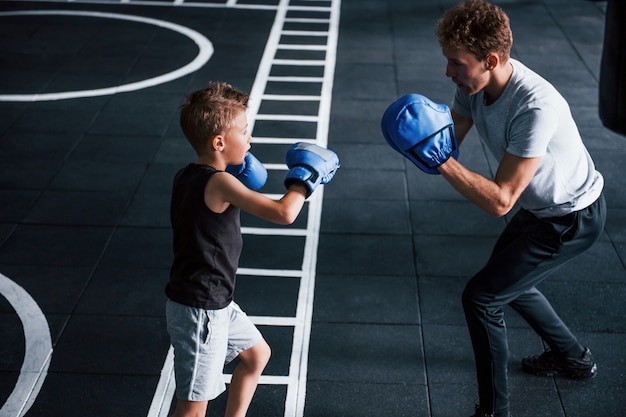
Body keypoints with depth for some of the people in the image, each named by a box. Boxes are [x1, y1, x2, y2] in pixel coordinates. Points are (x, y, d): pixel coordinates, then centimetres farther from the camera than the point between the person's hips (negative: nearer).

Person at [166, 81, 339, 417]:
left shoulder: (186, 177, 2)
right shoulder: (219, 183, -24)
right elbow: (283, 213, -30)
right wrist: (305, 177, -13)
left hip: (216, 302, 10)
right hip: (199, 310, -10)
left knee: (257, 355, 27)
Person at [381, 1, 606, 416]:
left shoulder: (536, 108, -38)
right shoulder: (476, 81, -14)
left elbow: (500, 201, -35)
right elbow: (449, 143, -7)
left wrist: (440, 160, -39)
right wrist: (420, 135, -28)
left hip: (574, 219, -9)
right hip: (542, 207, 9)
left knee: (481, 296, -11)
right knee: (506, 279, 26)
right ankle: (574, 357, 47)